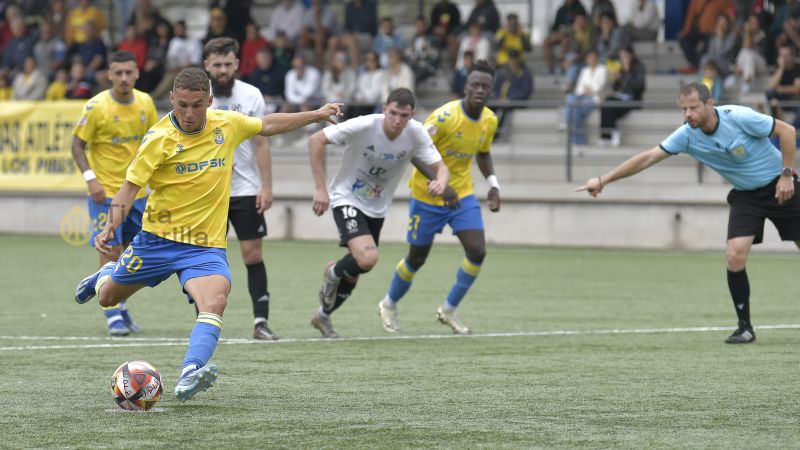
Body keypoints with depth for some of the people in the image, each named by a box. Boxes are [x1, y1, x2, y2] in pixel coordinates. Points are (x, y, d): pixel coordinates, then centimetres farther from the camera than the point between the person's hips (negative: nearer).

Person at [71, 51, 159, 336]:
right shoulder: (97, 107, -12)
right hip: (105, 193, -5)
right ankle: (113, 316, -2)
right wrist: (90, 178, -19)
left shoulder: (145, 103, 2)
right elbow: (78, 144, -8)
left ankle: (120, 307, 25)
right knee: (110, 252, -8)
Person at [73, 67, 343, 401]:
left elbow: (267, 125, 18)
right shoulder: (159, 139, -14)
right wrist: (110, 228, -27)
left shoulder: (227, 124, -2)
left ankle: (190, 376, -42)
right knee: (107, 298, 16)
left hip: (206, 245, 1)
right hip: (158, 237, -1)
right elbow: (130, 187, -13)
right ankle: (107, 274, 54)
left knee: (215, 301, -28)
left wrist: (317, 115, 22)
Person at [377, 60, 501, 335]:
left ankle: (449, 310, 9)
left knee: (477, 252, -11)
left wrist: (492, 184, 3)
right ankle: (389, 305, 34)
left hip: (463, 194, 5)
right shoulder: (446, 116, -24)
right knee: (417, 258, 7)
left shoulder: (490, 121, -3)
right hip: (427, 196, -5)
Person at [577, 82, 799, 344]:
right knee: (735, 255, -16)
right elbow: (649, 157, -11)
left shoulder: (739, 117, -24)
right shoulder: (687, 136, -12)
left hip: (778, 186, -3)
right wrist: (603, 180, -14)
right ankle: (745, 328, -4)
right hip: (745, 196, 3)